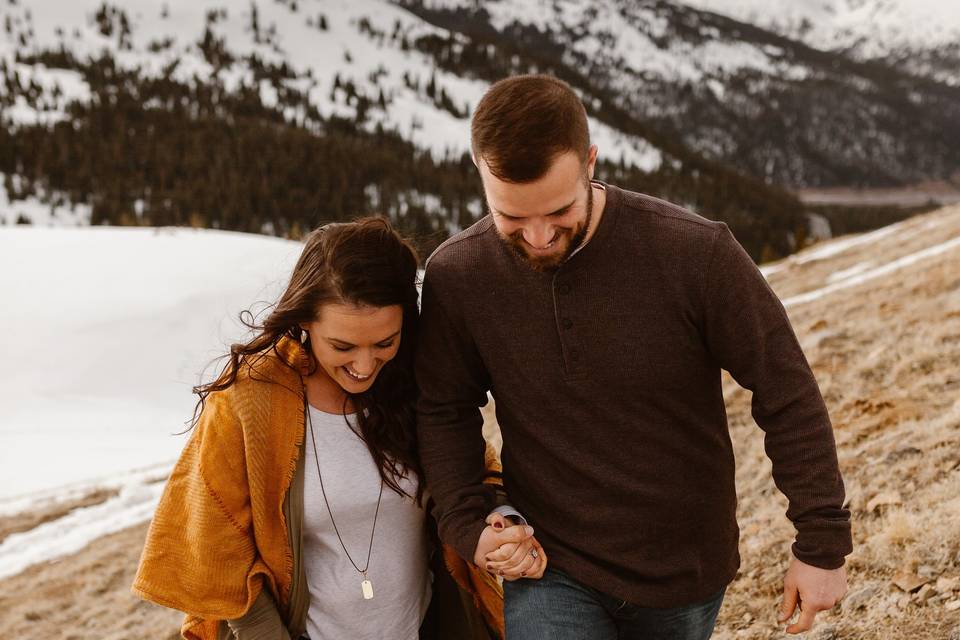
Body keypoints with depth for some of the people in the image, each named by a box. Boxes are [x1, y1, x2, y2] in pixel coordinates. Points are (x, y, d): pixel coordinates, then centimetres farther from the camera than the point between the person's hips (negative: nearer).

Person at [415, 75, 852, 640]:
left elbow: (788, 396, -11)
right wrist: (467, 527, -10)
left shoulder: (696, 252, -20)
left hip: (685, 569, 0)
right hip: (551, 573, 0)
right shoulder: (457, 275, -14)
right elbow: (445, 412, 2)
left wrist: (822, 543, -7)